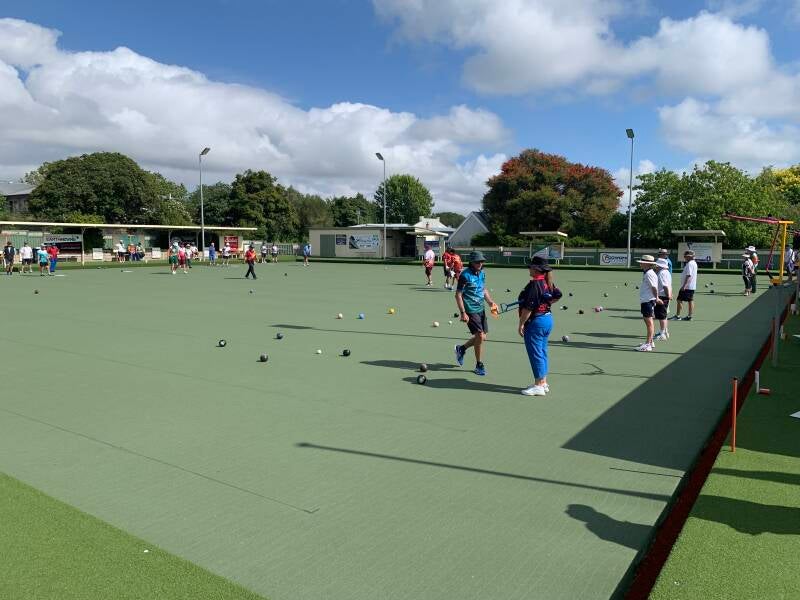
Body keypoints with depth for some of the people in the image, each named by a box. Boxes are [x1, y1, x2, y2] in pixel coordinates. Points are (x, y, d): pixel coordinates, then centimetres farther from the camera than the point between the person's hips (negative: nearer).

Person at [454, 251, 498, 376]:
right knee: (480, 336, -9)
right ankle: (479, 365, 7)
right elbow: (458, 295, -13)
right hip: (470, 311, -8)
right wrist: (463, 313, -18)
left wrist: (490, 302, 6)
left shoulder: (482, 273, 9)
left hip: (480, 309, 8)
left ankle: (461, 348, 35)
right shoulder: (465, 275, -14)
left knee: (482, 337, 11)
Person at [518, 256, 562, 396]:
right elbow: (558, 294, 21)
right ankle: (543, 383, 24)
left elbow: (528, 307, -22)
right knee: (542, 352, 16)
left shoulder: (534, 284, -20)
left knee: (535, 354, -3)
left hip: (536, 322, -10)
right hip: (548, 319, 10)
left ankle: (538, 386, 3)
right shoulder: (547, 282, 7)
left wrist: (521, 324, -16)